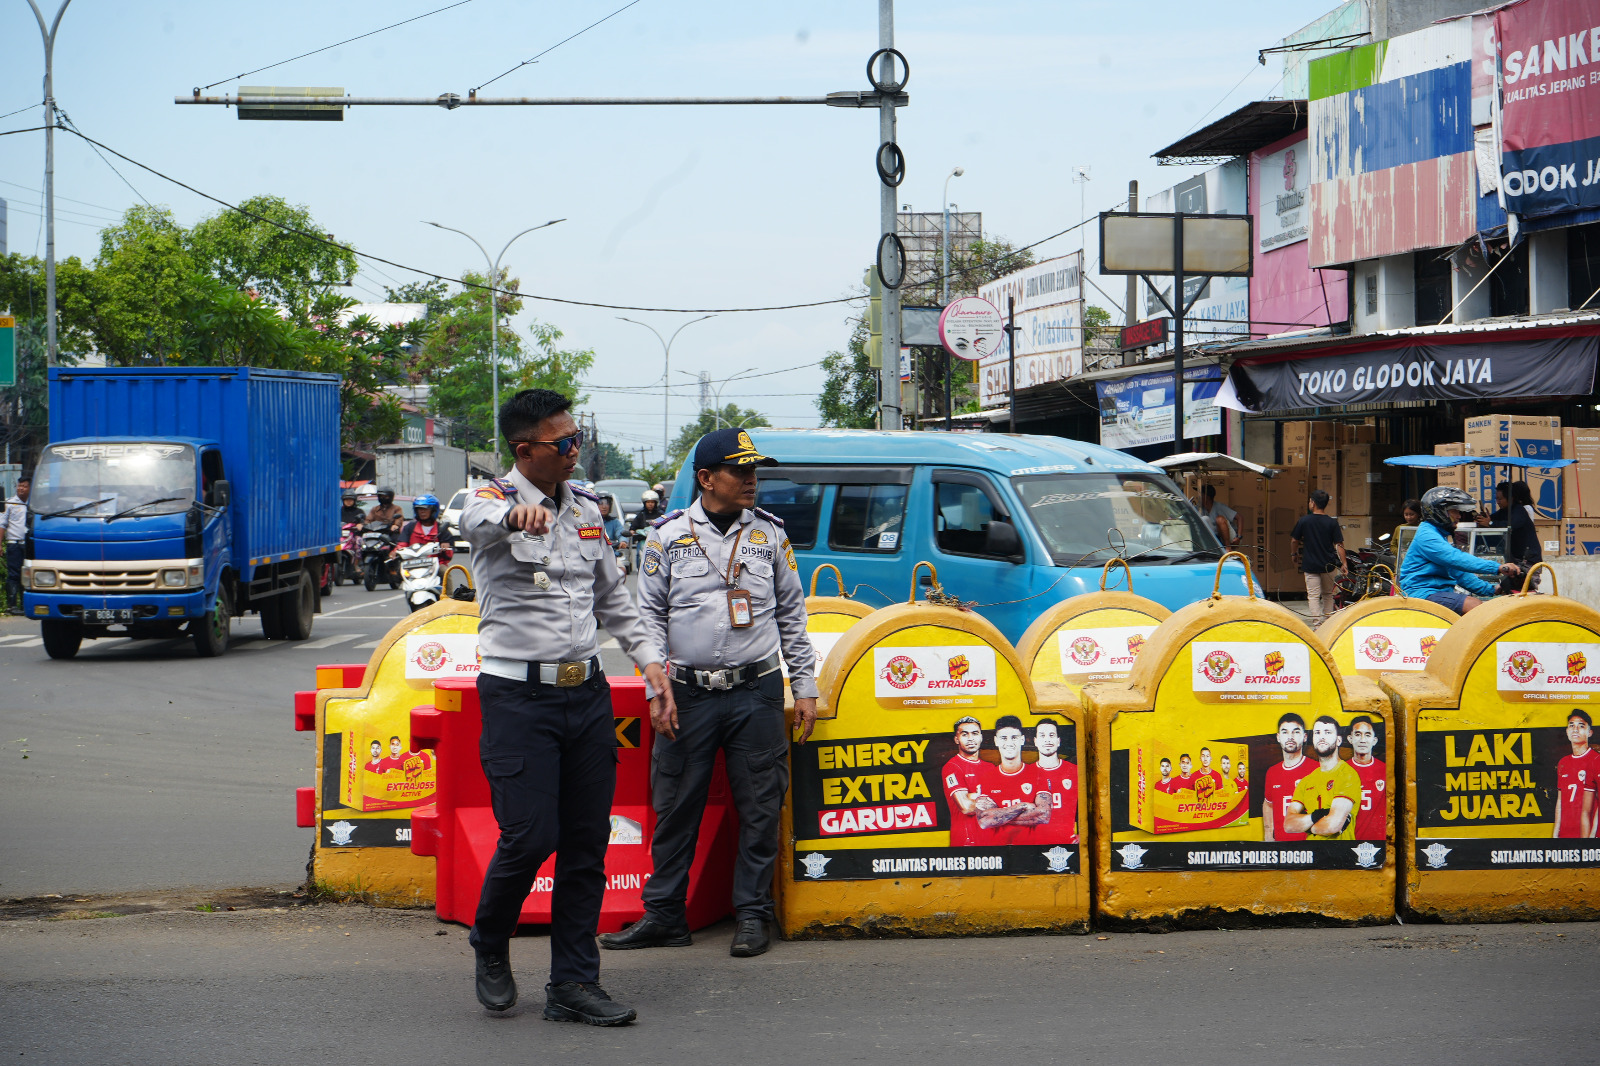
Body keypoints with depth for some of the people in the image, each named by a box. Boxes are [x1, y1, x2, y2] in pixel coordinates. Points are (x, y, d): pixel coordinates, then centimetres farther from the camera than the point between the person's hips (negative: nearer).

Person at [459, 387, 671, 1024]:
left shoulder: (586, 508, 13)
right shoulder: (494, 501, -6)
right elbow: (478, 520, -33)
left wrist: (647, 656, 14)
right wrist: (516, 515, -56)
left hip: (586, 692, 6)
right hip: (518, 696, -6)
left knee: (588, 842, 4)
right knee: (531, 836, -11)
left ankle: (573, 985, 11)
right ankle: (490, 945, 17)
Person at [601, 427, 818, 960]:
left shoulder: (769, 533, 7)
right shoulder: (668, 535, 2)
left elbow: (792, 614, 12)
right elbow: (649, 616, 3)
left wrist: (805, 687, 8)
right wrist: (656, 691, -5)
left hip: (757, 691, 1)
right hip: (690, 692, -1)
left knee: (760, 807, 3)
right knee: (676, 806, 3)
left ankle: (752, 913, 13)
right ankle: (663, 914, 13)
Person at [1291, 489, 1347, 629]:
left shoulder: (1304, 521, -5)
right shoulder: (1332, 522, -3)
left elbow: (1294, 541, 4)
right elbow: (1339, 545, -5)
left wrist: (1295, 552, 24)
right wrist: (1344, 563, 1)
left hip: (1310, 564, -2)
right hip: (1328, 565, 2)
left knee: (1313, 596, -2)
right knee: (1328, 595, 16)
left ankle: (1316, 625, -13)